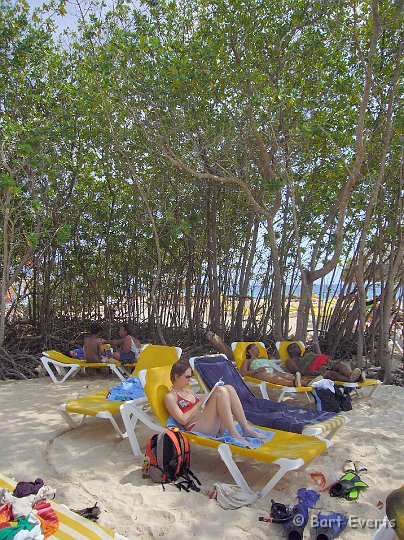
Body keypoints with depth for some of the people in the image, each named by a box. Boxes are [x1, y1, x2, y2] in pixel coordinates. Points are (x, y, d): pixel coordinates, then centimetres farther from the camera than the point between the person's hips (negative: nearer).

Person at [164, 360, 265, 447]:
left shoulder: (188, 391, 28)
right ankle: (234, 434, -28)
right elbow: (182, 420, -11)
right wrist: (199, 403, -6)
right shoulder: (170, 397, 2)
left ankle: (246, 429, -13)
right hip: (196, 428, -8)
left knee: (229, 388, -9)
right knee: (220, 391, -24)